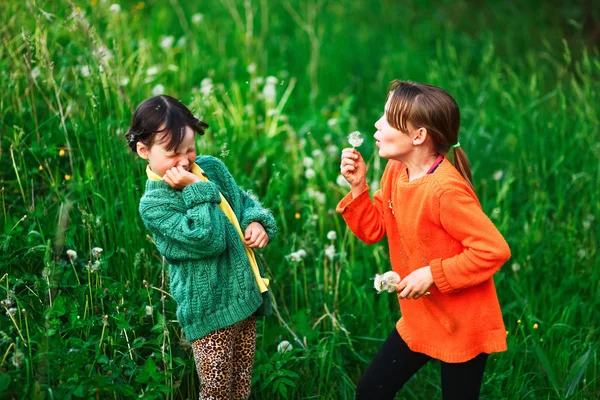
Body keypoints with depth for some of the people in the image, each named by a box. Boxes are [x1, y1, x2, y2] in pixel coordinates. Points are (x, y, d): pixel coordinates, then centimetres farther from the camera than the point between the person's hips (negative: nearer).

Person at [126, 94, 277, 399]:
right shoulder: (154, 204, -16)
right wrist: (197, 190, -23)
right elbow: (208, 240, -25)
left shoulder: (211, 167, 3)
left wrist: (257, 222, -4)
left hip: (245, 293, 6)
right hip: (210, 308, -6)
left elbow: (243, 200, 16)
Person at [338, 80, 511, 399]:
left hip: (462, 325, -8)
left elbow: (494, 249, -28)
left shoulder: (446, 190, -28)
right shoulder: (395, 172, -1)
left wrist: (433, 274, -26)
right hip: (419, 320, 8)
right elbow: (373, 230, 6)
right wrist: (358, 187, -9)